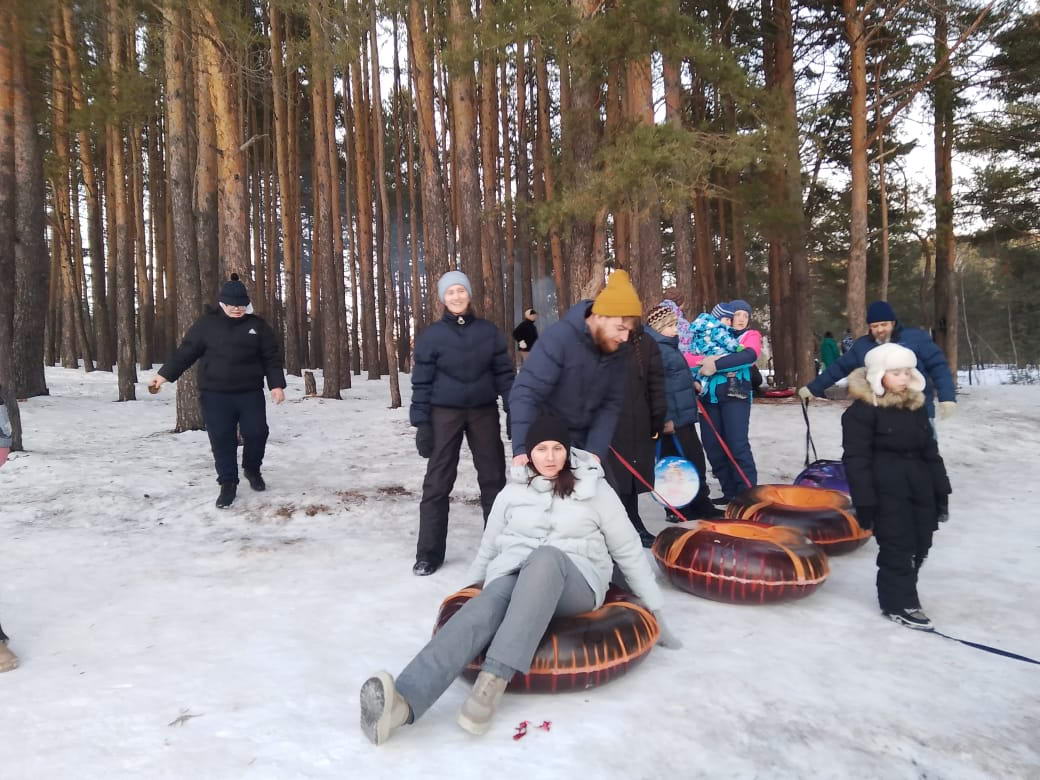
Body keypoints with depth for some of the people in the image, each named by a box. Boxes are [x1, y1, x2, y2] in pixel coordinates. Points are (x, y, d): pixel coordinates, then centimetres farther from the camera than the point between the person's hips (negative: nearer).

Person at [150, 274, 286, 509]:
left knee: (256, 433, -2)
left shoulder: (257, 325, 3)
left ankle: (252, 469, 27)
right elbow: (185, 351, 4)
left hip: (250, 393, 0)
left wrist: (276, 384, -6)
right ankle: (228, 483, 13)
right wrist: (165, 374, 0)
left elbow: (272, 357, 3)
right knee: (222, 440, 0)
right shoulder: (206, 323, 2)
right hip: (215, 395, 0)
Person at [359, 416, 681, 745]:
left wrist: (655, 610, 13)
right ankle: (402, 702, -58)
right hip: (513, 577, 2)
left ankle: (493, 679, -47)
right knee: (481, 611, -35)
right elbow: (487, 550, 23)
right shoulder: (512, 492, 13)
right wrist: (468, 593, 24)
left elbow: (629, 550, 12)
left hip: (575, 583, -1)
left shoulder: (594, 489, 8)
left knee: (546, 556, -39)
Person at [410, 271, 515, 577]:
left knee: (493, 477, 8)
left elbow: (504, 373, 5)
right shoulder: (431, 335, -3)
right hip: (445, 414, -2)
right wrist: (421, 423, -8)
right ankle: (429, 553, 7)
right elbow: (422, 382, -2)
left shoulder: (488, 331, 3)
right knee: (438, 482, -1)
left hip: (484, 412, 2)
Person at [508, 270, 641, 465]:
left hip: (585, 441, 6)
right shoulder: (558, 338, -26)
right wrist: (522, 448, -40)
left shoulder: (616, 349, -7)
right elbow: (525, 394, -31)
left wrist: (596, 450, -18)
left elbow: (611, 403, -5)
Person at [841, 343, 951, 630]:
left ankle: (903, 595, 30)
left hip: (919, 488, 8)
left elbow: (930, 452, 17)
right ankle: (899, 603, 12)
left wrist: (941, 491, 14)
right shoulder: (862, 410, -13)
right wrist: (864, 502, -17)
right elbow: (856, 459, -14)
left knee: (920, 544, 12)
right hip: (887, 491, -7)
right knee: (897, 547, -3)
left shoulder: (916, 406, 11)